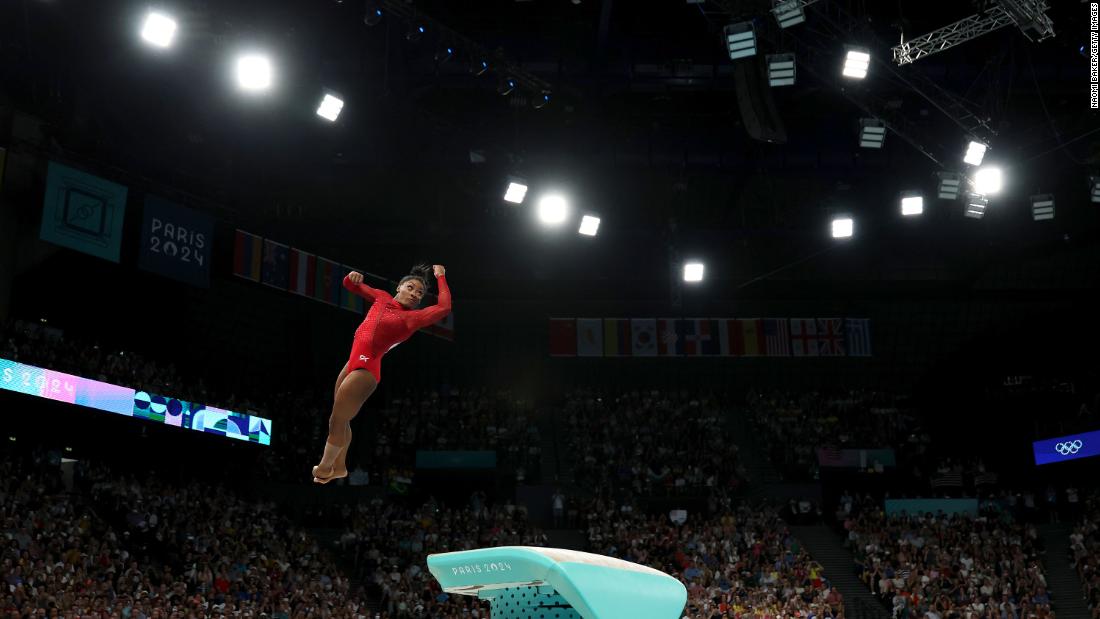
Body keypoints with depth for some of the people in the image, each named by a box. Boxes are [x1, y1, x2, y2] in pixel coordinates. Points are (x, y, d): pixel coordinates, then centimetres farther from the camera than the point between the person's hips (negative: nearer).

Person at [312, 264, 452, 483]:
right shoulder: (382, 297, 12)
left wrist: (440, 277, -7)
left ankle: (324, 468, 20)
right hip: (352, 362, 7)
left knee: (336, 420, -1)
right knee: (341, 419, 20)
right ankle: (339, 466, 37)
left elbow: (444, 307, -17)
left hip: (366, 368, -7)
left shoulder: (413, 317, -3)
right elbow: (350, 286, 19)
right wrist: (352, 277, -4)